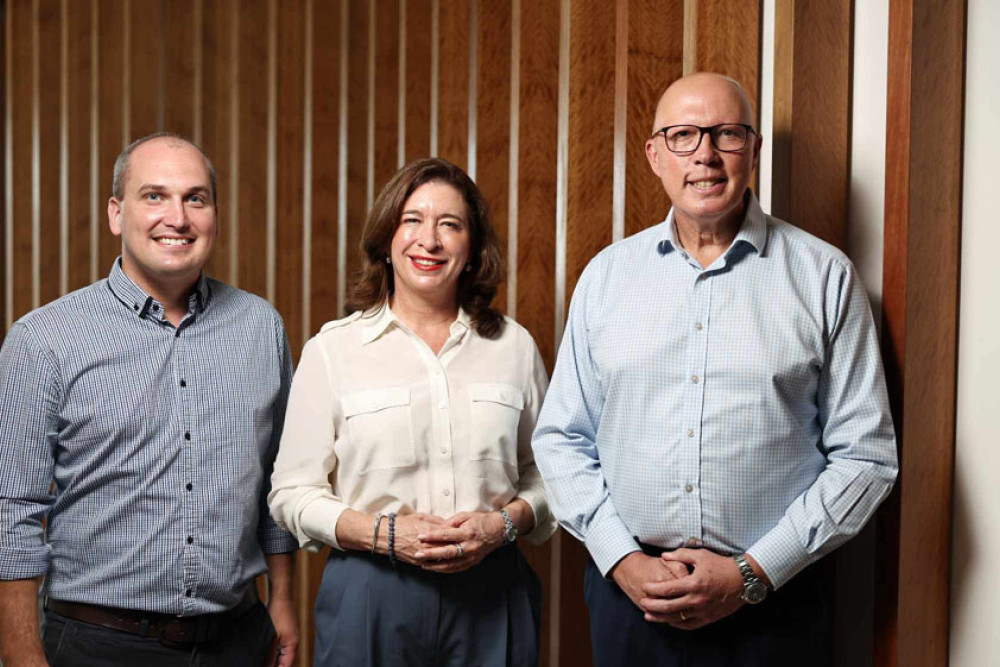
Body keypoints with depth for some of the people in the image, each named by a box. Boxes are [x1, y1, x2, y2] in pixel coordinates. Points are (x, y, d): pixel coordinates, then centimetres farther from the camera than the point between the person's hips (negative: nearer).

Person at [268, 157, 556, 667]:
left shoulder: (514, 346, 5)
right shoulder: (332, 349, 0)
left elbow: (545, 473, 10)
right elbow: (292, 492, -1)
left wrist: (505, 523, -9)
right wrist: (382, 533, -14)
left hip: (491, 596, 2)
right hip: (371, 596, -1)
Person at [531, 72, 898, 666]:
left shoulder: (826, 276, -3)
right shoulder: (607, 273, 3)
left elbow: (866, 455, -4)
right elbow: (562, 437, 6)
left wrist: (753, 573, -11)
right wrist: (622, 560, -6)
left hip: (771, 605, -1)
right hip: (625, 591, 2)